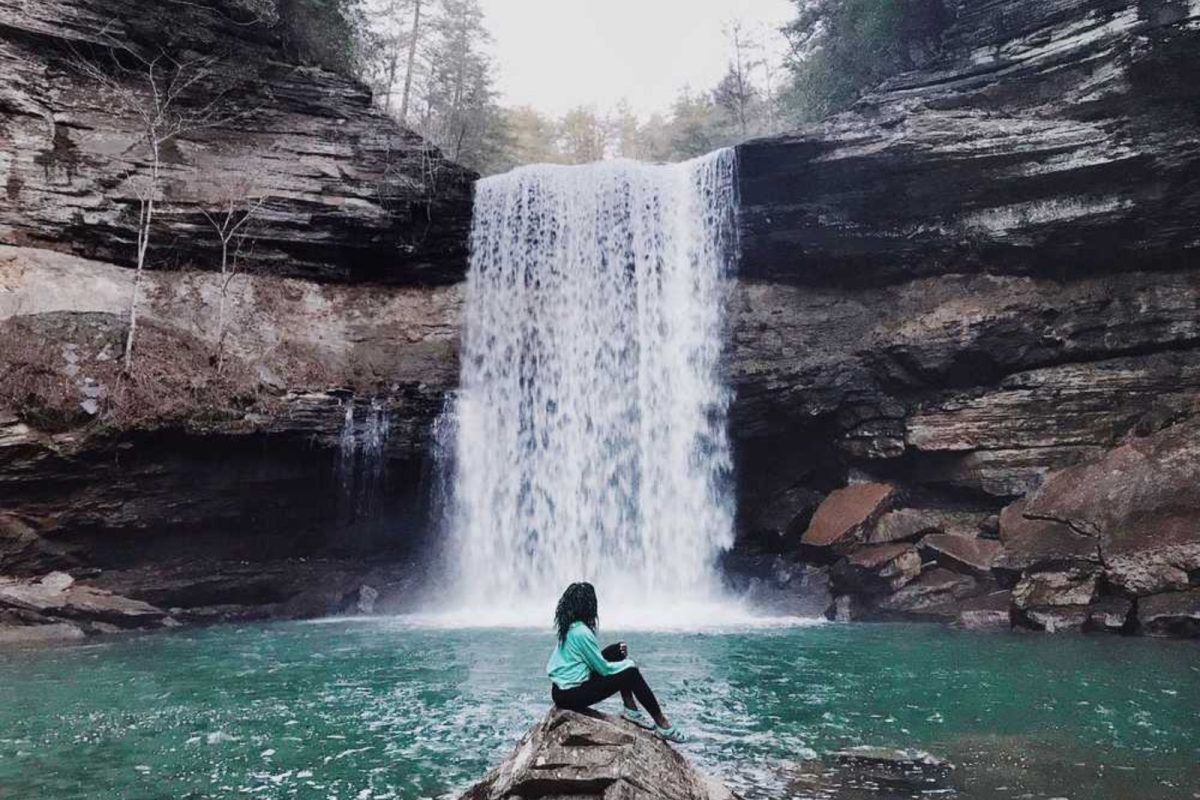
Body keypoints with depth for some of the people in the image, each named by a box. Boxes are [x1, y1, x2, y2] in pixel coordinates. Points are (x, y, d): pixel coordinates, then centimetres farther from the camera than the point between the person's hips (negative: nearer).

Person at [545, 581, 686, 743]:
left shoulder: (568, 628, 7)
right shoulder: (581, 632, -21)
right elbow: (603, 668, -14)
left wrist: (618, 651, 6)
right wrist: (629, 663, 2)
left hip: (562, 688, 9)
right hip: (571, 695, -9)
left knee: (616, 652, 12)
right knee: (630, 673, -9)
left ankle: (631, 710, 12)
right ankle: (662, 725, 0)